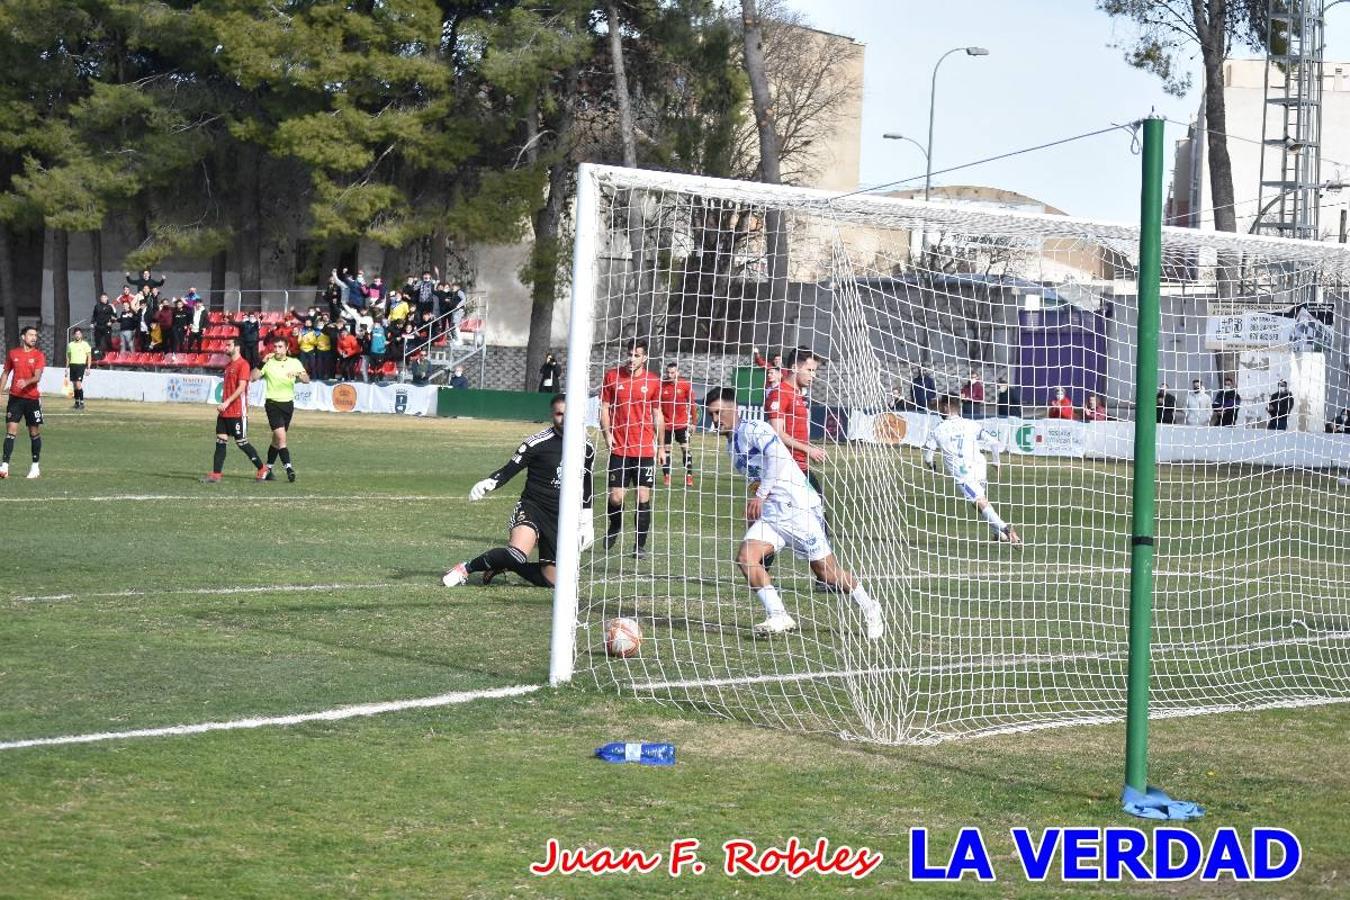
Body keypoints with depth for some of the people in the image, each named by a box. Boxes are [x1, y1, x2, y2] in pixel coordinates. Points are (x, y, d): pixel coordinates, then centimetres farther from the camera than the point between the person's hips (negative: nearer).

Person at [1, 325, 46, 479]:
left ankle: (35, 467, 16)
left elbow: (37, 377, -12)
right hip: (15, 397, 1)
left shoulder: (38, 355, -1)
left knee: (35, 433, 5)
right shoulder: (13, 354, 6)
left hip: (32, 398, -1)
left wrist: (26, 381, -32)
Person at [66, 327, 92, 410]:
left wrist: (88, 368, -8)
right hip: (72, 365, 5)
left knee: (78, 384, -14)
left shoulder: (85, 344, -2)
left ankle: (82, 403, -10)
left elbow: (89, 356, -2)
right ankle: (76, 402, 15)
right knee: (74, 385, 7)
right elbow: (68, 357, 18)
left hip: (80, 365, -5)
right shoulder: (70, 344, 12)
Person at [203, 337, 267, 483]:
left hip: (238, 412, -8)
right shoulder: (228, 365, 15)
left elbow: (241, 387, -19)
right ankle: (215, 475, 1)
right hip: (225, 411, 8)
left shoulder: (243, 364, -11)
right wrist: (222, 404, 16)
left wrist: (227, 402, -25)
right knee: (220, 441, 2)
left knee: (241, 442, -3)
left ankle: (262, 469, 11)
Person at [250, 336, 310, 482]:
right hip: (272, 403, -4)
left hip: (288, 404, 4)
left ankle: (267, 469, 23)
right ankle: (288, 468, -21)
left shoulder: (294, 362, 6)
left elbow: (306, 380, -5)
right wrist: (261, 363, -18)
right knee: (281, 437, -17)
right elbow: (252, 378, -9)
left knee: (277, 440, 12)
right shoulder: (268, 363, -1)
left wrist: (298, 374, -26)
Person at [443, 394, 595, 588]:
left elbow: (585, 488, 18)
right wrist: (489, 483, -28)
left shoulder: (587, 449, 6)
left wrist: (587, 521, 19)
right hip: (531, 507, -5)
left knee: (550, 580, 2)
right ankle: (466, 568, -12)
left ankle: (503, 565, 27)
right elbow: (509, 470, -9)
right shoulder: (538, 442, -9)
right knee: (518, 554, -34)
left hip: (561, 520, 5)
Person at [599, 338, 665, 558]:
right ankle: (615, 526, 28)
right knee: (616, 497, -3)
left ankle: (641, 545, 7)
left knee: (643, 497, -2)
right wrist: (607, 434, -7)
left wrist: (660, 446, 9)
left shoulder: (653, 381, 4)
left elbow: (658, 415, 11)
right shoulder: (612, 376, 3)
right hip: (619, 448, 0)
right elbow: (604, 408, 7)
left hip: (645, 449, 0)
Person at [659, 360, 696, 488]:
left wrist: (692, 421, 4)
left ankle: (689, 477, 4)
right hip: (666, 424, 1)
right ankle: (666, 476, 12)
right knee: (665, 450, 3)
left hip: (682, 423, -1)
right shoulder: (661, 385, -5)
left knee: (686, 449, -1)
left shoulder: (686, 385, -7)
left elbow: (691, 403, 2)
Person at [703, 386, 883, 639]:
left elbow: (778, 455, -27)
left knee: (826, 571, -2)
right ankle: (779, 617, -14)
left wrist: (759, 495, -22)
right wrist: (754, 509, 19)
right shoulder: (732, 446, 17)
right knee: (745, 557, -13)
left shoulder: (752, 429, -11)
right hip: (770, 512, 9)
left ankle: (870, 611, 18)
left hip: (797, 506, -9)